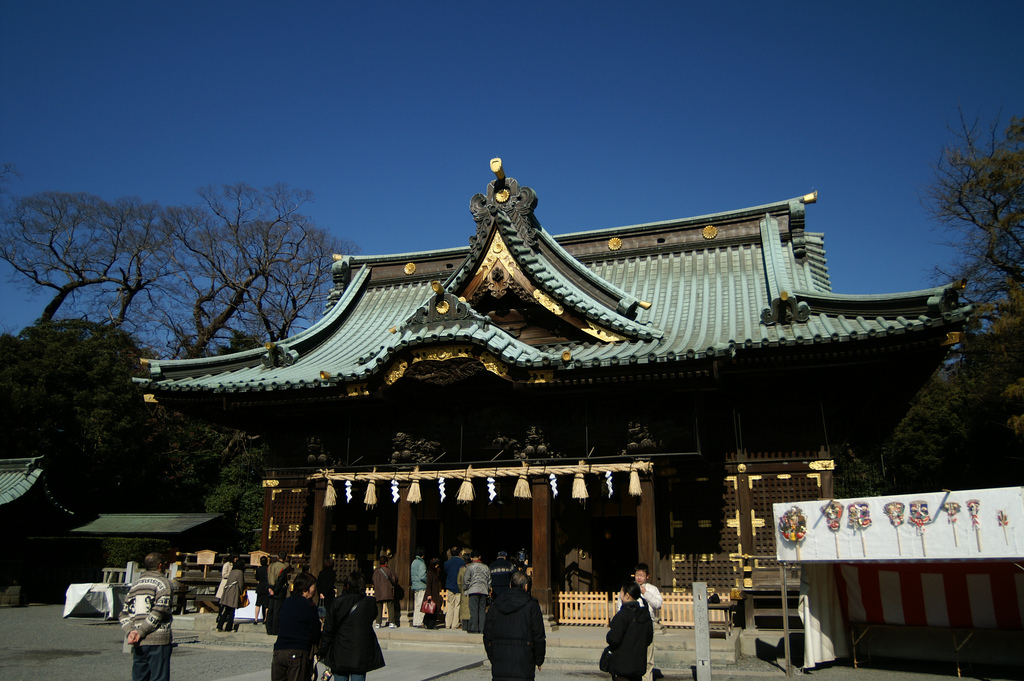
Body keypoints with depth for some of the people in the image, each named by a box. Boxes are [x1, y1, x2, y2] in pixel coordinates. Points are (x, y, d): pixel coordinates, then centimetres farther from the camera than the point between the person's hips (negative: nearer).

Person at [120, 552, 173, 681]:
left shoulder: (135, 584, 18)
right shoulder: (163, 583, -2)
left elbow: (124, 614, 10)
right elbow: (159, 611, -14)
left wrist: (130, 632, -2)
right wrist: (141, 632, -10)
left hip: (137, 642, 6)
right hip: (158, 641, -6)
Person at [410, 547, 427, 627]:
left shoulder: (413, 562, 14)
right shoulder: (421, 563, -13)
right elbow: (422, 577, -19)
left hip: (414, 586, 9)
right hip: (421, 586, -9)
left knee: (416, 605, 12)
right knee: (421, 605, -6)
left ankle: (415, 622, 14)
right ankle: (419, 622, -8)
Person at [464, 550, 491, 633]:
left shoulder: (470, 567, 0)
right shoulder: (486, 567, 12)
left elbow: (467, 579, -2)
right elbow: (489, 580, 16)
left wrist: (466, 589, 11)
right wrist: (489, 590, 24)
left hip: (473, 590, -4)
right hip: (484, 591, 4)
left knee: (474, 610, -2)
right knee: (482, 610, 5)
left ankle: (474, 628, -5)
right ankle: (482, 628, 2)